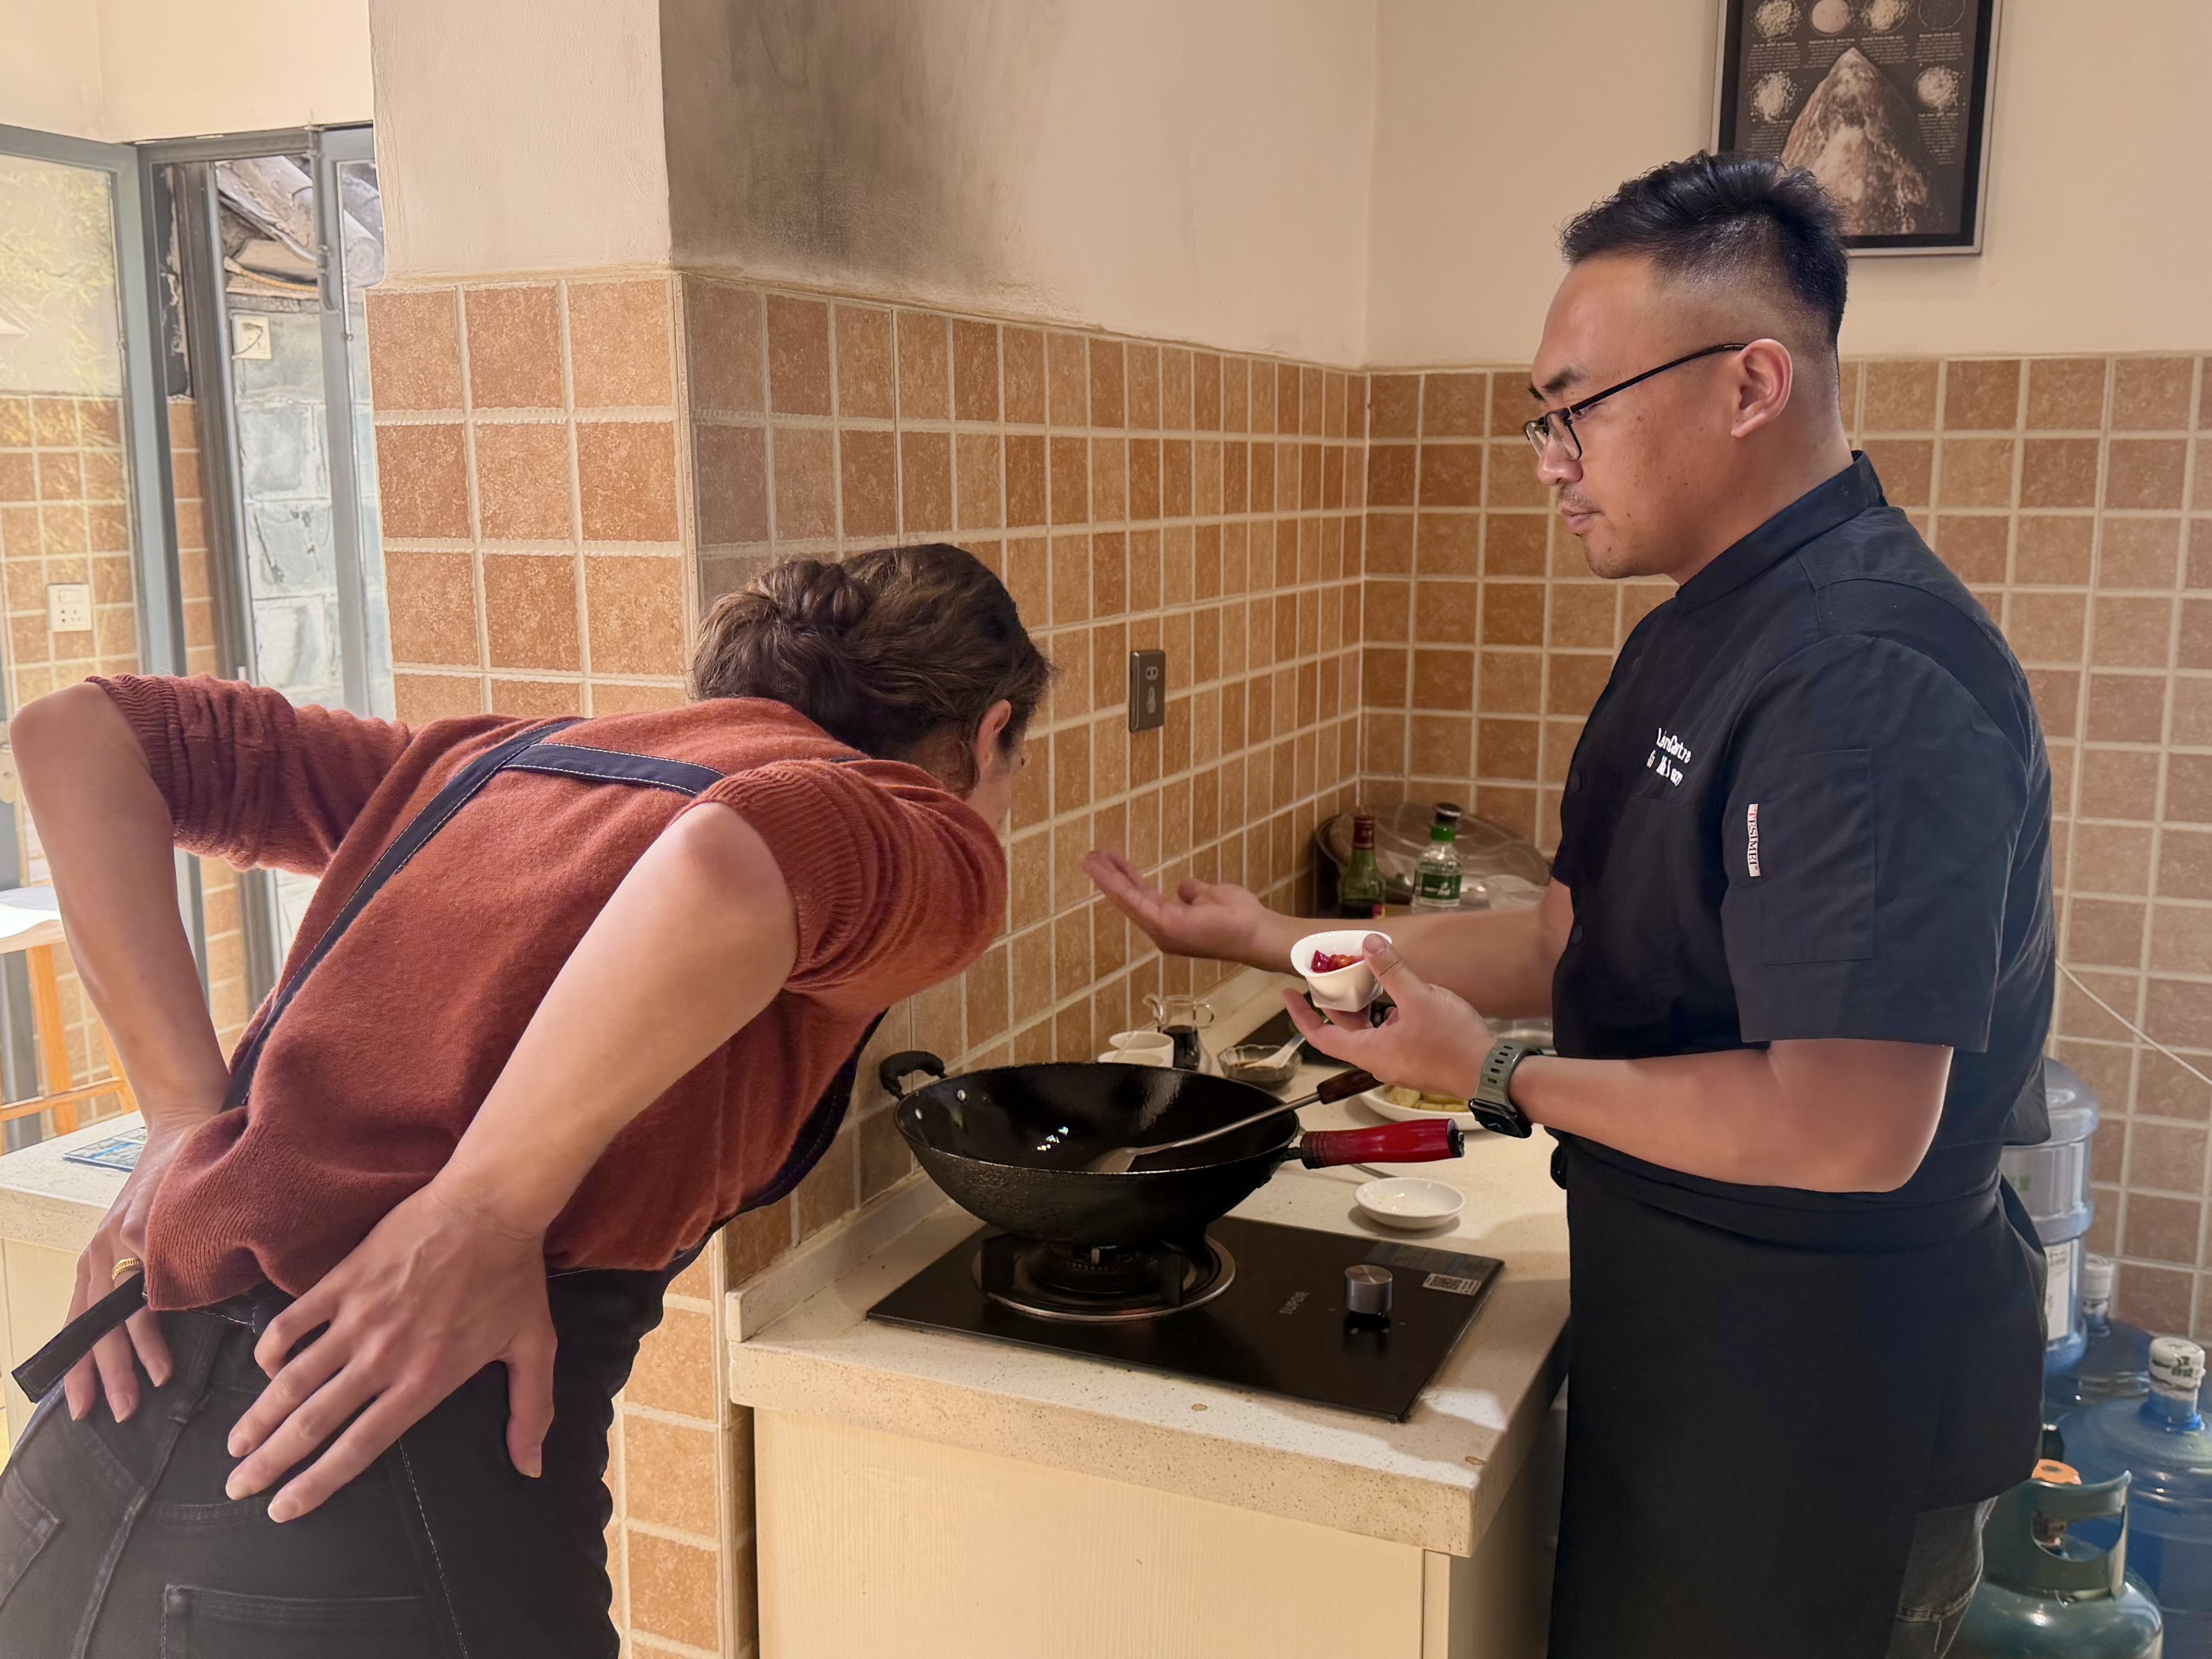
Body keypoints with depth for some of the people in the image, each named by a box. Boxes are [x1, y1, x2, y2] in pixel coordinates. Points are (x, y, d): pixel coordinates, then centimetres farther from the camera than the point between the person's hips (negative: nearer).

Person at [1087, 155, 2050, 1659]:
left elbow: (1854, 1129, -30)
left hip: (1816, 1385, -9)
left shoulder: (1870, 676, -27)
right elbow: (1576, 946, 9)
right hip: (1683, 1321, 9)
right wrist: (1277, 940, 4)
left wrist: (1498, 1078, -20)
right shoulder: (1706, 632, 7)